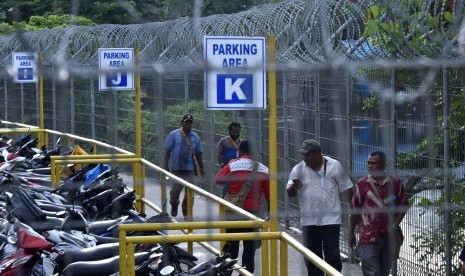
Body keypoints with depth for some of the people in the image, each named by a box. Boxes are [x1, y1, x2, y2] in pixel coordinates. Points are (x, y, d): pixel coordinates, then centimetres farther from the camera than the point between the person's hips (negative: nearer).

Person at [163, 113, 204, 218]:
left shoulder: (195, 137, 11)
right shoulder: (173, 135, 2)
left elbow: (198, 154, 16)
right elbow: (167, 150, 2)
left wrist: (201, 168, 16)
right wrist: (166, 165, -4)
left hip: (190, 169, 3)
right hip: (176, 168, -2)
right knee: (175, 190, -5)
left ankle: (186, 210, 16)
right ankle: (174, 206, 22)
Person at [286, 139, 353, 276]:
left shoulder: (334, 166, 1)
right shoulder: (299, 169, 4)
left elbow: (346, 188, 6)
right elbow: (289, 192, 2)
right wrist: (294, 187, -22)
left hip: (331, 219, -2)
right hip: (309, 221, 3)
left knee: (333, 256, -6)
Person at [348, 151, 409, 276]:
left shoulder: (395, 183, 1)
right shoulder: (362, 184, -2)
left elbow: (403, 205, 9)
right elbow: (354, 210, 5)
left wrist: (395, 225, -3)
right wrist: (351, 233, 6)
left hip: (389, 235, 2)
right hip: (369, 237, -2)